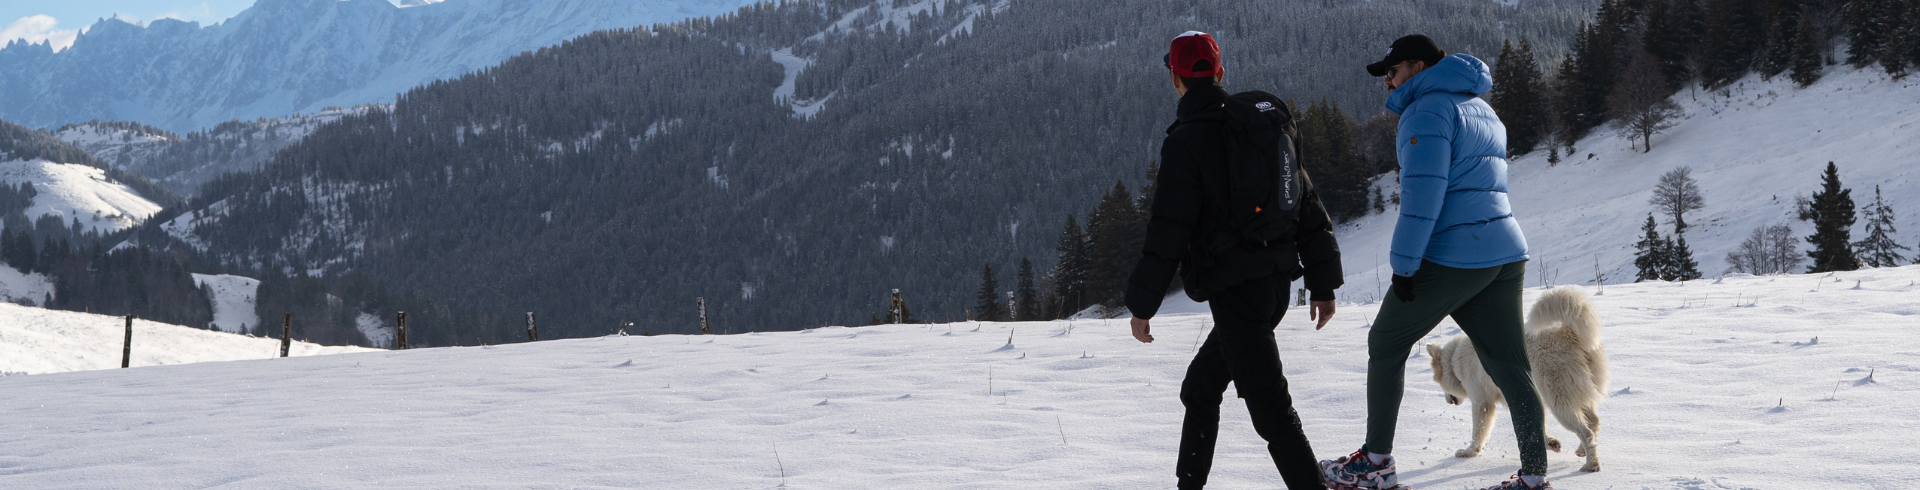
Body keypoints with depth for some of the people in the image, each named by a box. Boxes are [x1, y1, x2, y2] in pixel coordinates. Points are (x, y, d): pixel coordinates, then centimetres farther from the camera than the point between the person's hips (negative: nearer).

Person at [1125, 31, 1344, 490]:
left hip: (1236, 291, -8)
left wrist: (1142, 304, -5)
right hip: (1276, 283, 8)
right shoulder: (1271, 120, 10)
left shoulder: (1187, 141, -12)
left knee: (1270, 408, -8)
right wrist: (1324, 283, 19)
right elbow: (1307, 204, 14)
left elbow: (1168, 232, -14)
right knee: (1199, 388, 21)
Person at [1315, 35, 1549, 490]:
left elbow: (1423, 192, -17)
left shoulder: (1428, 110, -7)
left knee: (1386, 344, 7)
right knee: (1509, 365, 7)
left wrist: (1404, 264, -16)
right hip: (1506, 254, 8)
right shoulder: (1482, 109, 21)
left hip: (1452, 257, -8)